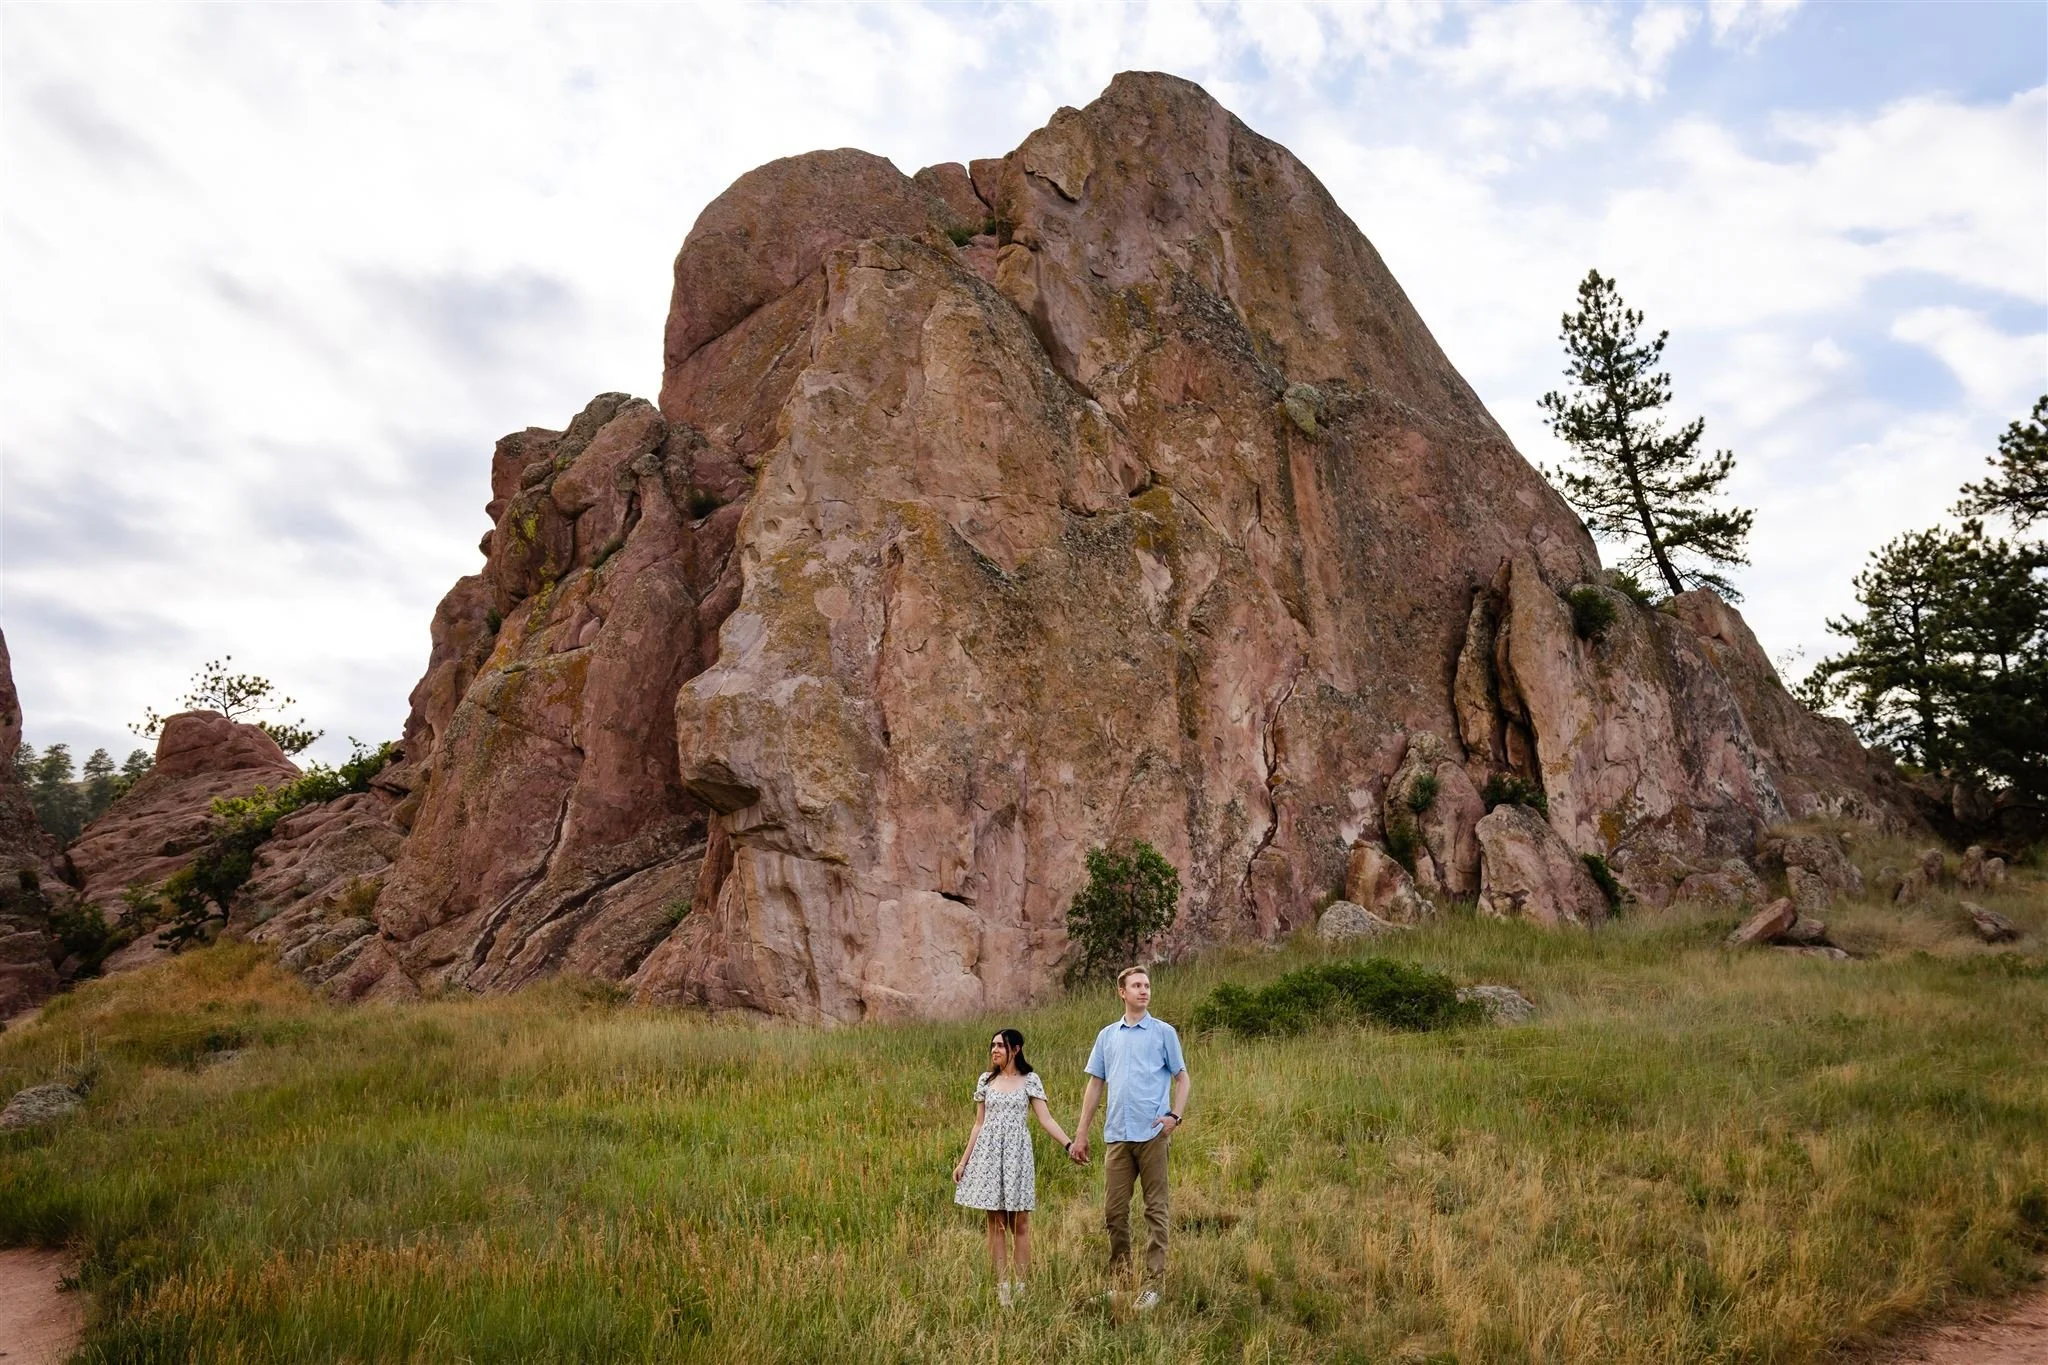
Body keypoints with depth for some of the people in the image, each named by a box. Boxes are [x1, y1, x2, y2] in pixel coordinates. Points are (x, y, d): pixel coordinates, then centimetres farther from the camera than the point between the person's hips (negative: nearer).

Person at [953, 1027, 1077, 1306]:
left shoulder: (1030, 1081, 1)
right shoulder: (985, 1080, 8)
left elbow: (1045, 1120, -2)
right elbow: (979, 1124, 11)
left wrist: (1069, 1144, -15)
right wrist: (963, 1161, 9)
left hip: (1017, 1153, -2)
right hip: (988, 1153, 2)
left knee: (1020, 1225, 1)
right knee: (996, 1225, 4)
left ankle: (1019, 1288, 9)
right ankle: (1000, 1288, 10)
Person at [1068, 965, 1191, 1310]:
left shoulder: (1164, 1032, 3)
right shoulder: (1107, 1036, 12)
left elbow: (1182, 1079, 4)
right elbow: (1095, 1085, 14)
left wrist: (1175, 1116, -12)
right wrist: (1080, 1134, 11)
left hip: (1153, 1134, -3)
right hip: (1117, 1135, 3)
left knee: (1155, 1209, 1)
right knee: (1114, 1211, 8)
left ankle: (1154, 1282, 9)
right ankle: (1118, 1278, 22)